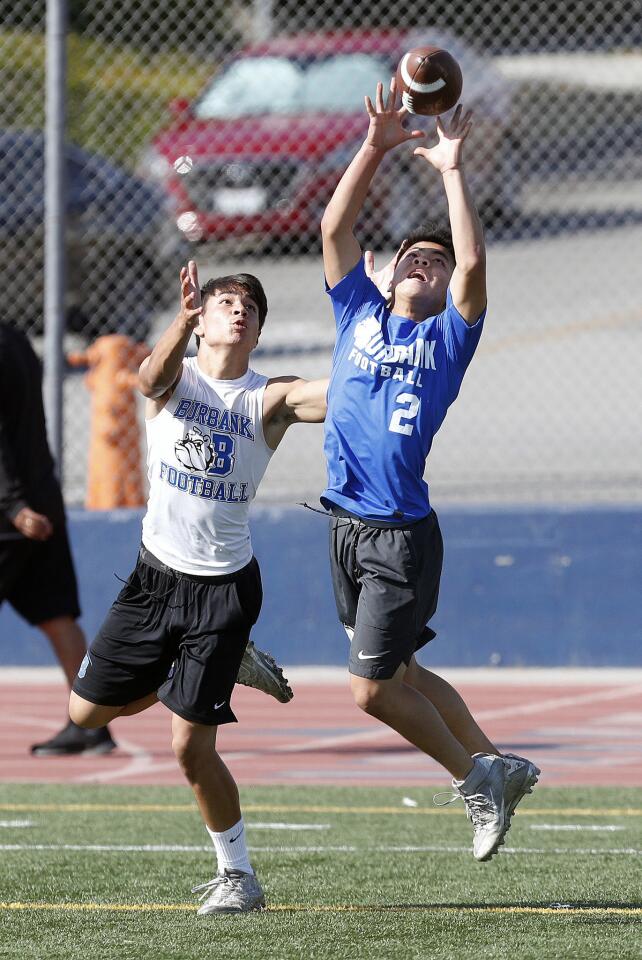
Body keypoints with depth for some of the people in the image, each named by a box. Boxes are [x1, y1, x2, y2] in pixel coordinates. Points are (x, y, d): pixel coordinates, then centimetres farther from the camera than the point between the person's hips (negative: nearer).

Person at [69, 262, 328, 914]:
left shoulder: (270, 401, -6)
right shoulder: (176, 377, -2)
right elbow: (151, 378, -27)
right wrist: (183, 323, -48)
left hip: (223, 587, -4)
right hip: (155, 574, 4)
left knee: (191, 747, -10)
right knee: (86, 711, 13)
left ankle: (238, 874, 8)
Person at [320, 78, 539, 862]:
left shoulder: (449, 338, 0)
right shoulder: (359, 315, 11)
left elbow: (473, 264, -16)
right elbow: (334, 228, 2)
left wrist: (452, 171, -13)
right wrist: (375, 149, -6)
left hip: (403, 533, -5)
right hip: (345, 526, 5)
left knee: (373, 688, -7)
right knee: (397, 675, 15)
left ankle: (474, 775, 12)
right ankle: (494, 766, 32)